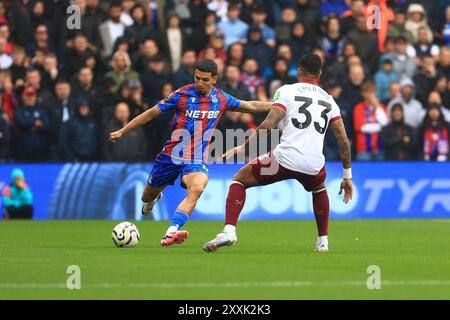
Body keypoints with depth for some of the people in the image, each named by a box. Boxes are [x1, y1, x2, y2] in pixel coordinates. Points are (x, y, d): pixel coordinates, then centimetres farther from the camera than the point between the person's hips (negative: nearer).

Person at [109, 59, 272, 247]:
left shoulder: (221, 99, -1)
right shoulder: (182, 95, -10)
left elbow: (251, 106, 13)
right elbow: (152, 113, -4)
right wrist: (122, 132, -3)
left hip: (197, 160, 0)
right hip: (171, 156, 0)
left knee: (197, 189, -32)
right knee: (148, 196, 14)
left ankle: (170, 234, -43)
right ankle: (153, 199, 55)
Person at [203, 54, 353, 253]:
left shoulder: (287, 91, 6)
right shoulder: (329, 100, 18)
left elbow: (268, 125, -9)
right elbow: (344, 141, 14)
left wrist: (244, 147, -2)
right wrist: (347, 177, 20)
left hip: (285, 159, -4)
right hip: (314, 167, 4)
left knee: (239, 180, 16)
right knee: (319, 189, 40)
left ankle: (229, 230, -4)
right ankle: (323, 240, 33)